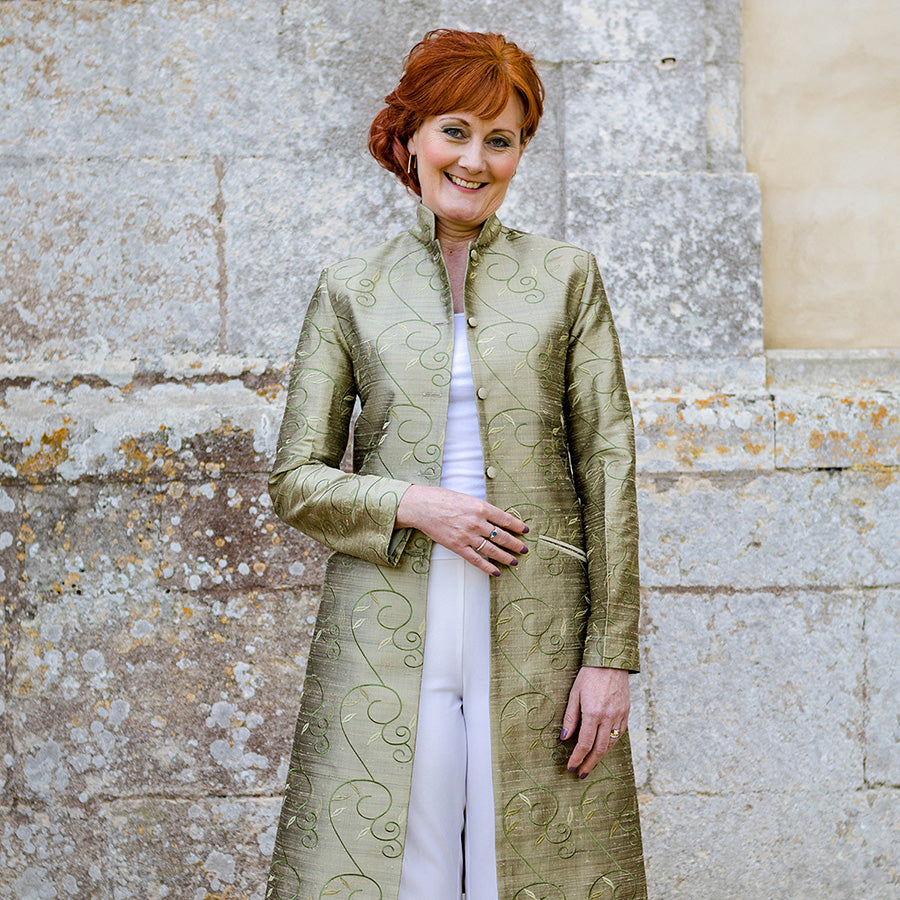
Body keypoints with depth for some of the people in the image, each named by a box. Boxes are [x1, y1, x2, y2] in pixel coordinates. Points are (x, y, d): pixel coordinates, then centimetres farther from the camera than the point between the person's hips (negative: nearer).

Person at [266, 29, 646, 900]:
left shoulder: (566, 277, 8)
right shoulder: (352, 288, 8)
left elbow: (608, 468, 4)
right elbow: (296, 480, 7)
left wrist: (610, 654, -2)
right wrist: (411, 505, -11)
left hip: (535, 634, 0)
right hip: (389, 638, 0)